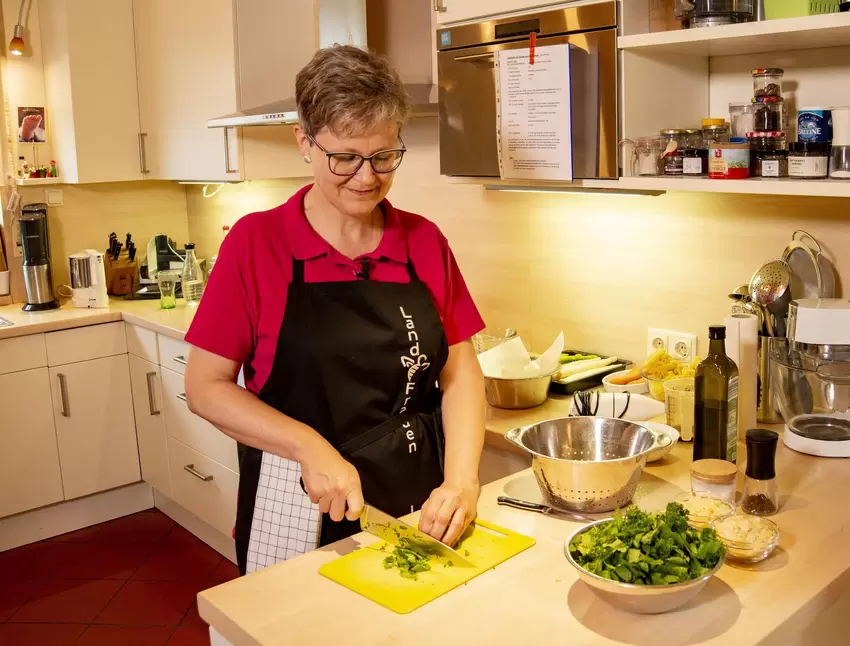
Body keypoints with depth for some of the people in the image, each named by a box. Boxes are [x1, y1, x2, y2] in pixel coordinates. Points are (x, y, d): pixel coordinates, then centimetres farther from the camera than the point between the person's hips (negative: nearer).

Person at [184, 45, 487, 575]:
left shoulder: (425, 242, 0)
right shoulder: (257, 242, -9)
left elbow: (460, 372, 1)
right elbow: (206, 387, -8)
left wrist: (461, 479, -14)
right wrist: (311, 447, -20)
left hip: (419, 509, 3)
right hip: (299, 518, -3)